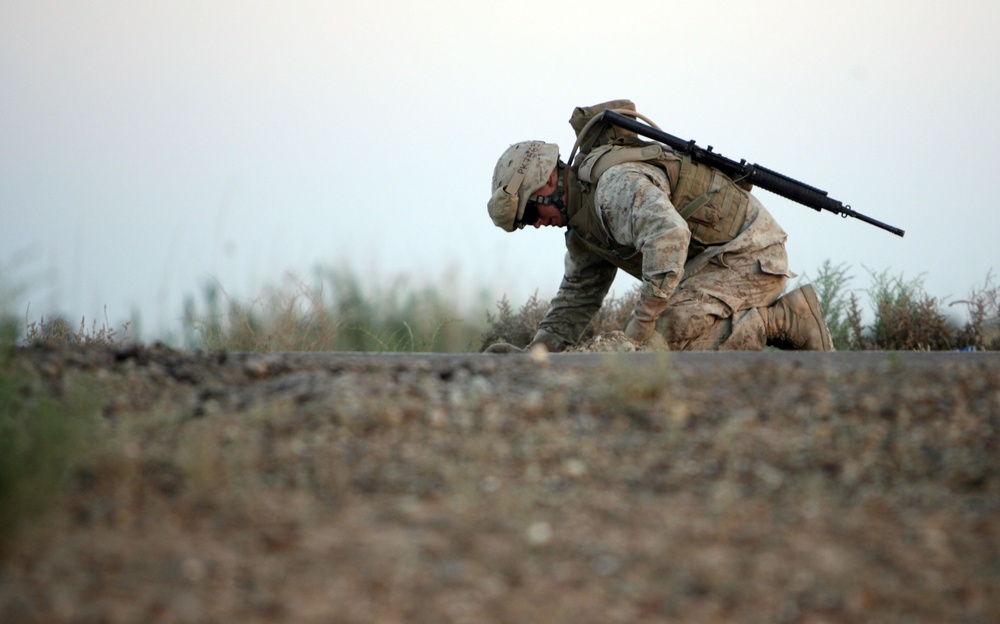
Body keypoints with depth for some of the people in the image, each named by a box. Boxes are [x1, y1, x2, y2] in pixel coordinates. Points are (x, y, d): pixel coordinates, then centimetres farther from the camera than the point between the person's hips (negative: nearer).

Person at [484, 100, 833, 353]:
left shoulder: (615, 183, -22)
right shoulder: (584, 222, 12)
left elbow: (669, 235, -39)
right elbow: (577, 298, 20)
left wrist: (643, 324, -39)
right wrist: (534, 353, 5)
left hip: (749, 254, -11)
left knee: (669, 336, -26)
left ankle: (782, 320, -11)